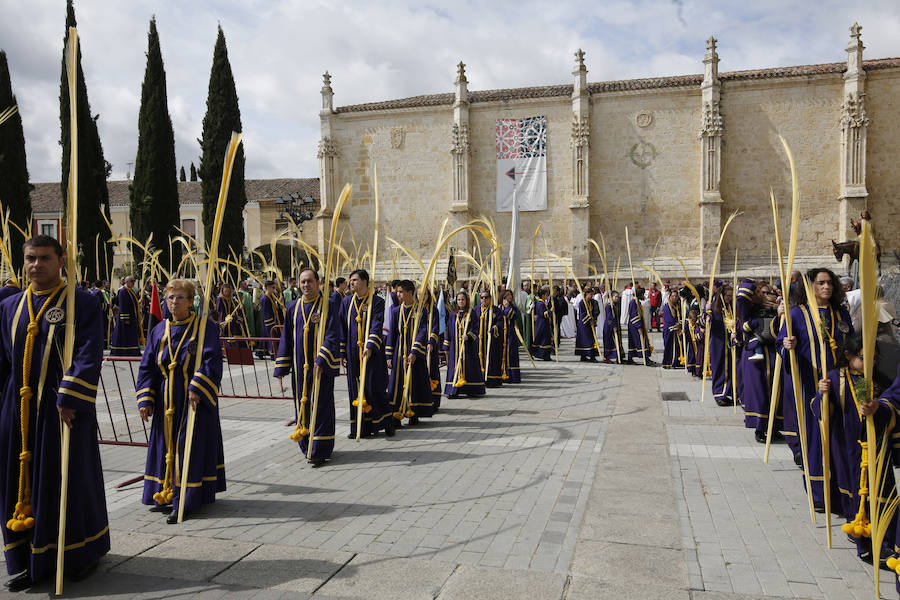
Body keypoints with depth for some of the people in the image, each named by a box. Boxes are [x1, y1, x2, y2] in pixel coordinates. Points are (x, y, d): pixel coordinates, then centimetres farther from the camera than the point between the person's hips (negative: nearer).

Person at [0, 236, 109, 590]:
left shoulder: (82, 304, -5)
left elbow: (89, 355, -13)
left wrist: (69, 398, -20)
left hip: (65, 409, -5)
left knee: (71, 478, 4)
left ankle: (83, 552, 22)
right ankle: (29, 559, 25)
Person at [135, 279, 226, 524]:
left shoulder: (205, 326, -5)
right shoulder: (159, 331, 9)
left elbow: (212, 361, -12)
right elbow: (147, 367, 9)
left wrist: (197, 388, -23)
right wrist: (145, 400, 0)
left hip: (195, 400, -5)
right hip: (166, 402, 5)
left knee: (189, 446, -4)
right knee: (166, 446, 9)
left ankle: (185, 502, 2)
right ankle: (167, 495, 22)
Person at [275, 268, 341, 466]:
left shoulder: (328, 305, -4)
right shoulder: (293, 307, 9)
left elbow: (332, 336, -11)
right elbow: (286, 337, 13)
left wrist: (322, 360, -21)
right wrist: (282, 366, 9)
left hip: (321, 365, -5)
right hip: (299, 366, 5)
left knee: (320, 405, -3)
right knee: (302, 403, 10)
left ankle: (320, 450, 3)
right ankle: (306, 446, 24)